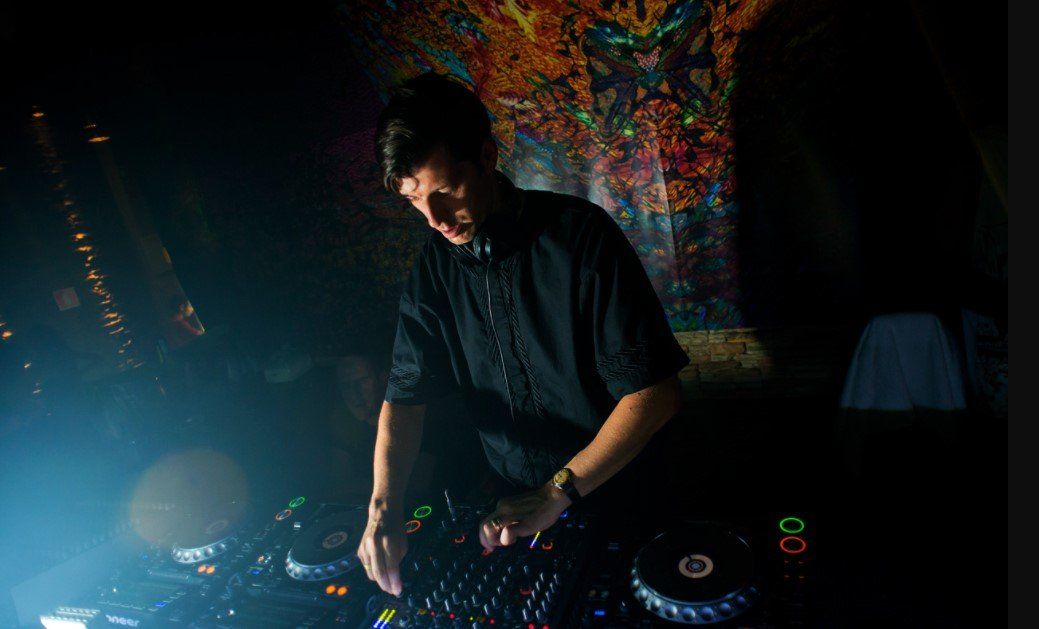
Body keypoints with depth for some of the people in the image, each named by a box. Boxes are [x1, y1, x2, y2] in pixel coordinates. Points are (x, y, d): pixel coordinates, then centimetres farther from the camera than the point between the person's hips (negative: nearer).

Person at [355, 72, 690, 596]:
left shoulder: (580, 234, -21)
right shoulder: (434, 267, -5)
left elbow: (656, 390, -23)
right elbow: (405, 394, -4)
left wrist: (559, 492, -26)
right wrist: (383, 507, -20)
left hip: (615, 490, -3)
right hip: (513, 500, 4)